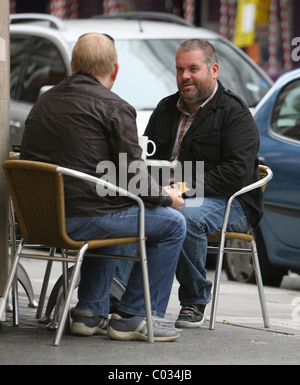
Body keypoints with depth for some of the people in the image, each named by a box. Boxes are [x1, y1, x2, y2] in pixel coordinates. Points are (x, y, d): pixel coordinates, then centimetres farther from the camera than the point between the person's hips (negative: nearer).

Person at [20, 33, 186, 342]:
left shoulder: (44, 102, 14)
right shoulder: (115, 108, -8)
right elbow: (133, 178, -12)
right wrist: (167, 197, 10)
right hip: (81, 219, -8)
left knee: (111, 219, 37)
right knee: (172, 223, 8)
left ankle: (90, 312, 29)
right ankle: (132, 318, 7)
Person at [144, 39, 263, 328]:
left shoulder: (234, 114, -3)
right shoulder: (165, 109, 20)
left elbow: (237, 173, -15)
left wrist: (188, 186, -21)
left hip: (227, 202, -5)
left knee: (186, 214, -40)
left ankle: (194, 302, -21)